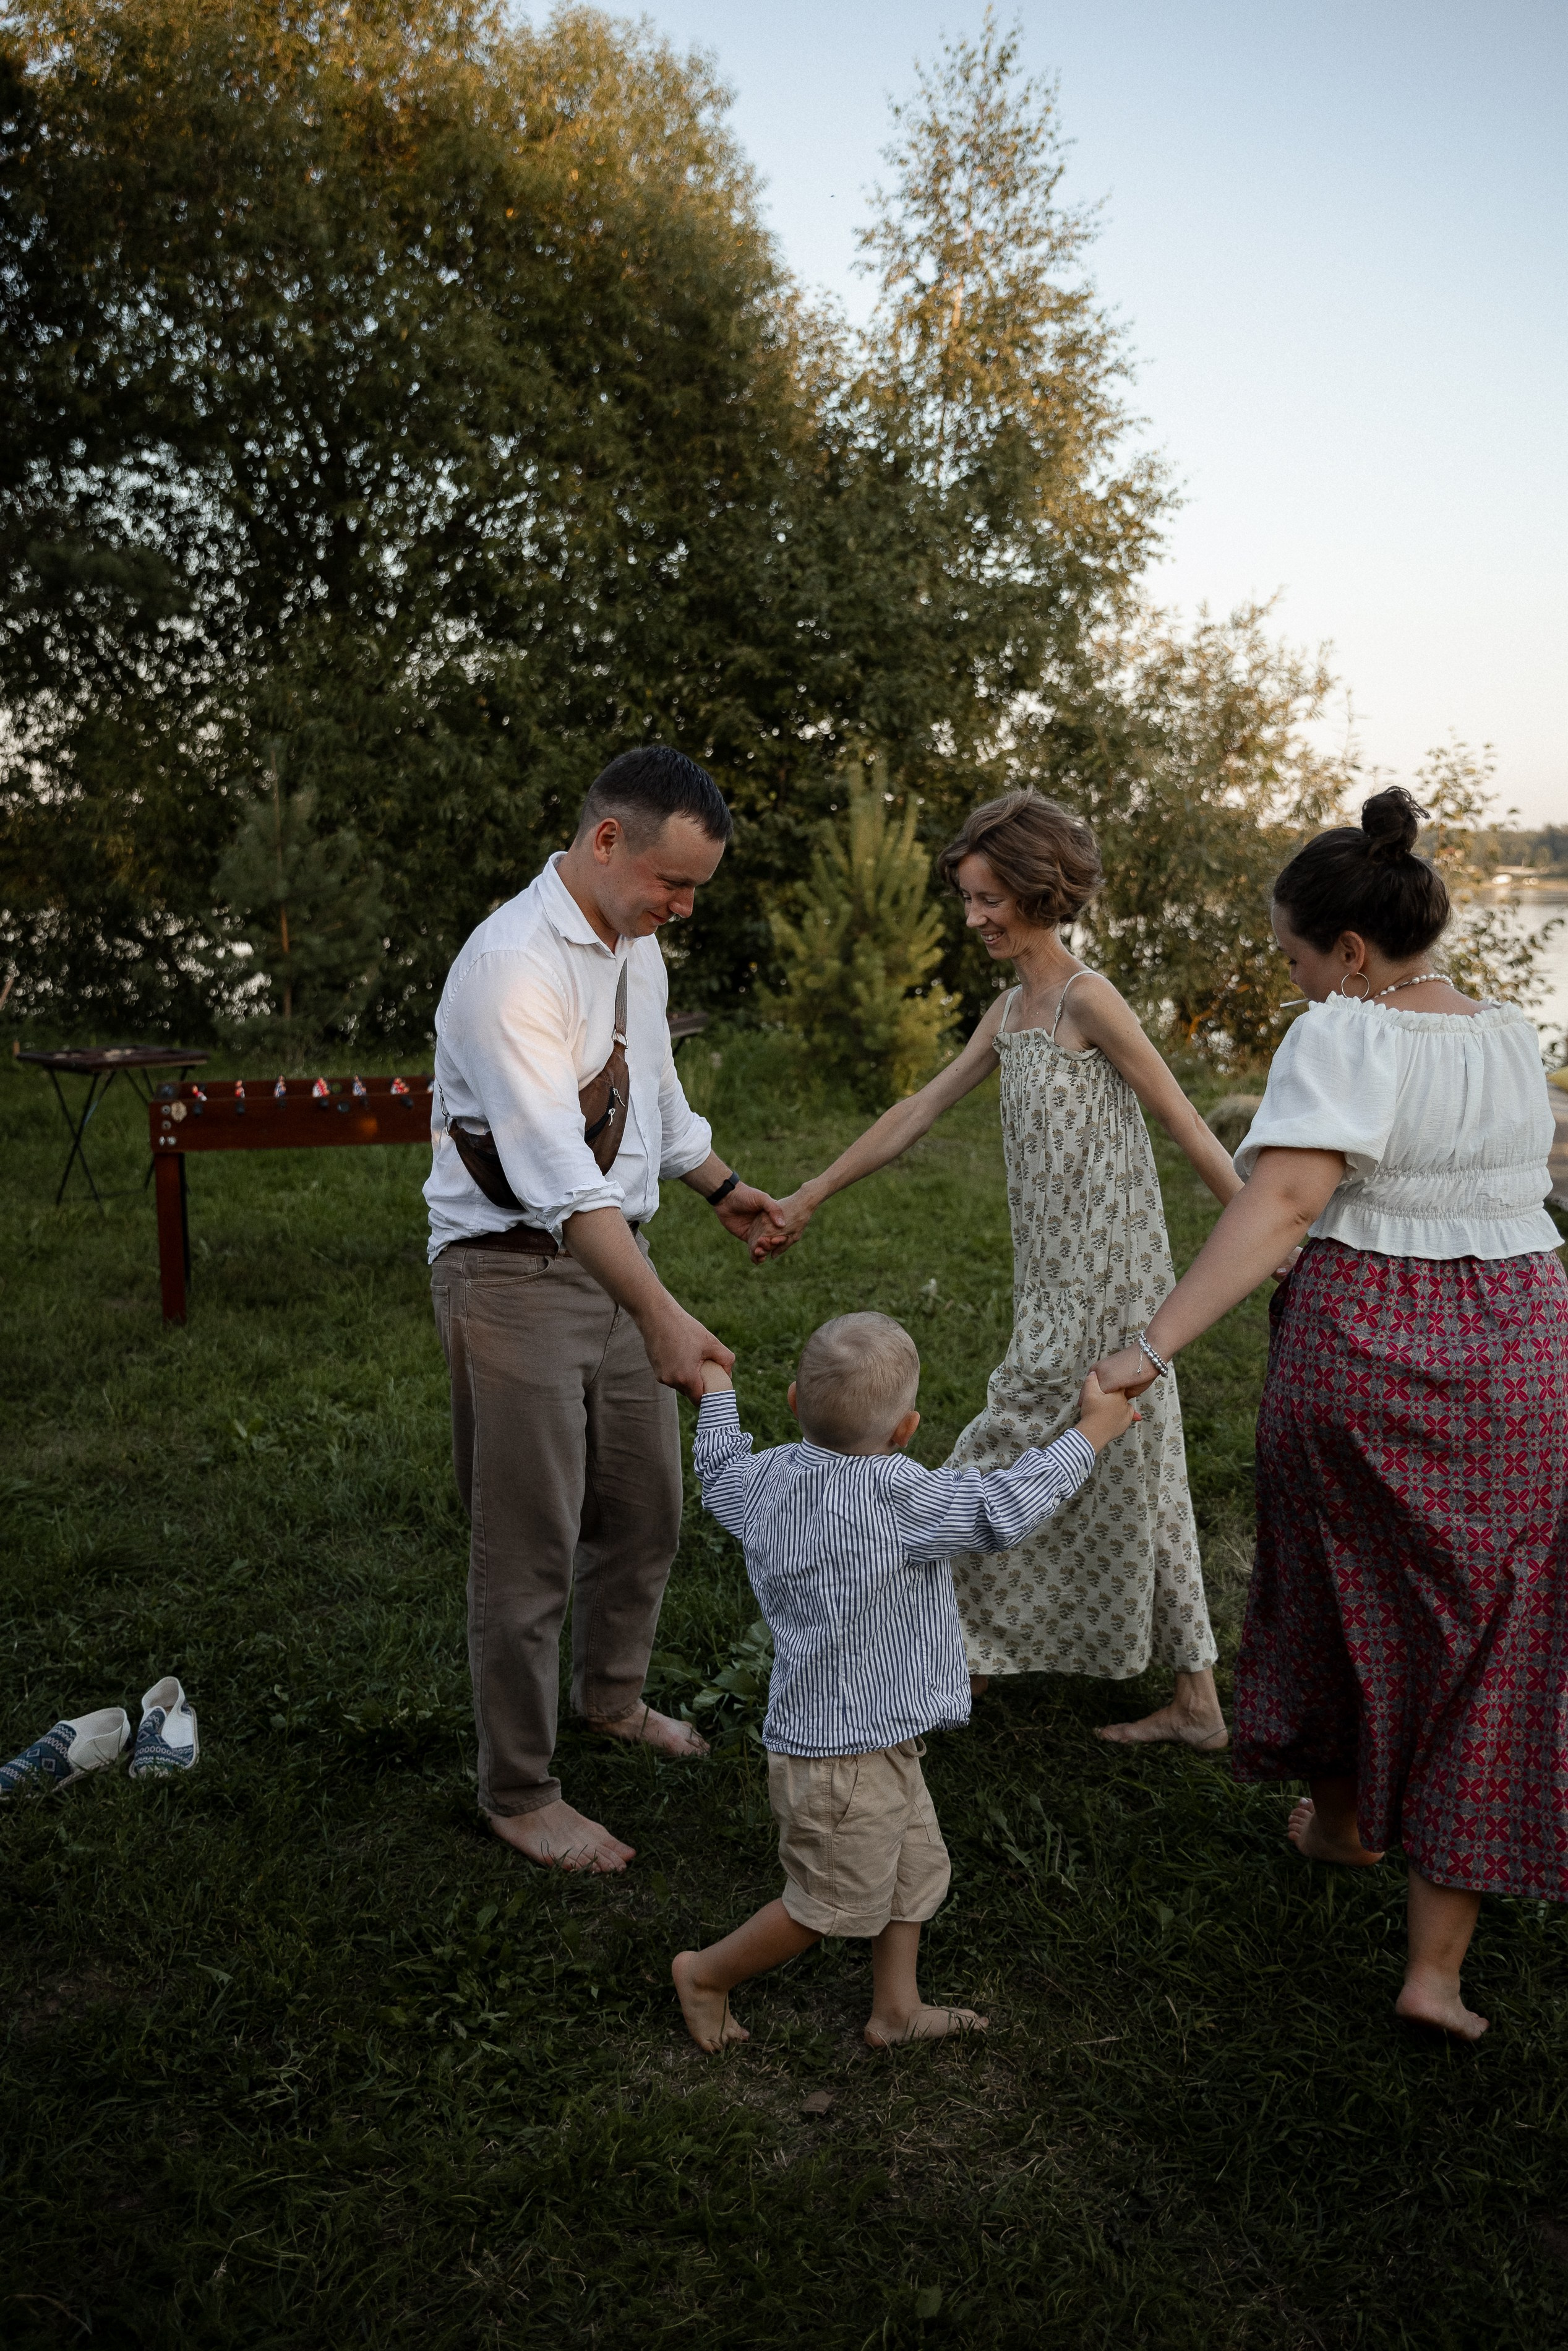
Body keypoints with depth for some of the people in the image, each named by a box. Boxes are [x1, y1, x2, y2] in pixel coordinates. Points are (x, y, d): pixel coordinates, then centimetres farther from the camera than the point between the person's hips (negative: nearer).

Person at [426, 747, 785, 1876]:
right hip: (515, 1270, -8)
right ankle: (520, 1795, 20)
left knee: (646, 1507, 20)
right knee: (531, 1548, 1)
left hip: (615, 1255, 9)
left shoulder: (637, 947, 6)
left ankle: (614, 1697, 45)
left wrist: (723, 1184, 37)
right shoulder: (515, 966, -23)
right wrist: (662, 1316, -41)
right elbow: (559, 1176, -33)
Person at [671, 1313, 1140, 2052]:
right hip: (846, 1760, -8)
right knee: (834, 1902, 12)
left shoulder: (768, 1476, -4)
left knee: (916, 1869, 23)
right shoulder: (894, 1498, -28)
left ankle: (897, 2008, 36)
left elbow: (719, 1469, 18)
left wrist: (715, 1393, 37)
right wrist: (1090, 1432, -14)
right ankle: (706, 1972, 29)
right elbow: (1003, 1509, -27)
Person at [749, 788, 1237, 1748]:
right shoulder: (1011, 1014, 12)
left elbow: (1192, 1133, -12)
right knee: (1128, 1485, 13)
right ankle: (1197, 1703, 23)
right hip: (1060, 1288, 9)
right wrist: (809, 1198, 18)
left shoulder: (1088, 1000, -13)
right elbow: (917, 1114, 16)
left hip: (1100, 1289, -9)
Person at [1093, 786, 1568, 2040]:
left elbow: (1282, 1199, -29)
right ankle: (1438, 1965, 13)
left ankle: (1339, 1820, 45)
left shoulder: (1342, 1036, -14)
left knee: (1342, 1595, 22)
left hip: (1358, 1359, -4)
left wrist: (1155, 1345, -35)